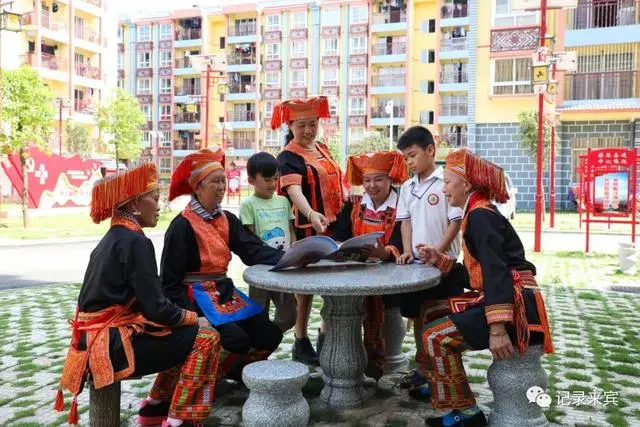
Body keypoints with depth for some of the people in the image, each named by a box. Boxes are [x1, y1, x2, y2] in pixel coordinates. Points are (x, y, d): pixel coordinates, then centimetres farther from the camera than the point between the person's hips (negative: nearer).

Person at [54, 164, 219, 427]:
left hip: (104, 337, 9)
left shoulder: (113, 238, 13)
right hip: (113, 343, -9)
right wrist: (194, 318, -3)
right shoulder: (134, 241, -16)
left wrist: (188, 317, 7)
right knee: (205, 337, -8)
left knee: (189, 335, 19)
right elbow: (156, 309, -20)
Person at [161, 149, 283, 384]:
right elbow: (170, 282, -12)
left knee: (269, 335, -5)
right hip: (196, 298, -7)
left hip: (225, 293, 7)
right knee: (237, 340, -24)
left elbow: (254, 250, -8)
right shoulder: (182, 226, -13)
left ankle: (231, 370, 22)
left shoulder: (228, 219, 6)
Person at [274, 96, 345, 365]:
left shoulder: (322, 149, 12)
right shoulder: (288, 157, -12)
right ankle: (301, 342, 18)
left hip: (335, 226, 7)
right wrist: (311, 214, -44)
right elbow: (294, 190, -28)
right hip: (308, 229, -7)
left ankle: (327, 334, 30)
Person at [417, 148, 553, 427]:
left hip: (515, 305, -11)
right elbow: (478, 273, 20)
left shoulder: (480, 215, -13)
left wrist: (497, 329, -31)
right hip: (499, 299, 11)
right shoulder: (478, 214, 17)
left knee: (436, 337, -14)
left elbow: (496, 272, -25)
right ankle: (431, 380, 26)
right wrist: (441, 261, 13)